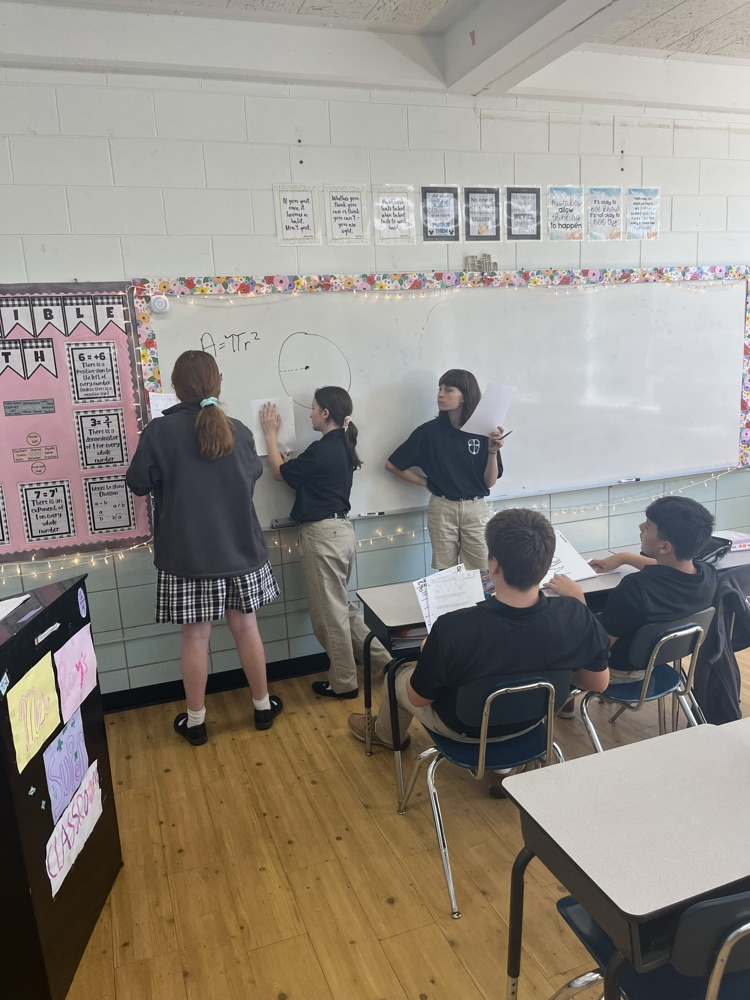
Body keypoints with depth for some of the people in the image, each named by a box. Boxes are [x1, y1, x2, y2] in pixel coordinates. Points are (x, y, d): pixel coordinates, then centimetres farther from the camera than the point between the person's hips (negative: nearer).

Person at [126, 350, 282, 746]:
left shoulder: (159, 432, -12)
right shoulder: (238, 431, -3)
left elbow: (138, 484, -1)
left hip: (188, 554, -2)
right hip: (239, 549, 2)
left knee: (195, 637, 8)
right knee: (246, 628, 14)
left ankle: (195, 721, 22)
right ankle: (263, 706, 28)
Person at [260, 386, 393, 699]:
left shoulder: (322, 449, -18)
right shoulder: (342, 445, 10)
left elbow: (279, 472, -4)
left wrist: (271, 433, 5)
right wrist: (292, 463, 2)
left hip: (322, 534, -9)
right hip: (340, 530, 9)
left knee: (329, 612, 4)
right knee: (342, 606, 20)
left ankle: (343, 682, 17)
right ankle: (382, 659, 22)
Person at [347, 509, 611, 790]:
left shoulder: (453, 629, -40)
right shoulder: (576, 617, -30)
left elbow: (418, 698, -20)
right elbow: (598, 683, -10)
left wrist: (429, 655, -1)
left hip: (464, 729, -3)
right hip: (533, 722, 4)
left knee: (399, 675, 26)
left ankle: (385, 734, 57)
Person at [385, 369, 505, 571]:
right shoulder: (429, 431, -4)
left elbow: (490, 482, -3)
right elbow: (392, 464, 2)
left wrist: (493, 451, -17)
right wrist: (426, 482, 2)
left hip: (476, 510, 0)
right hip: (442, 509, 0)